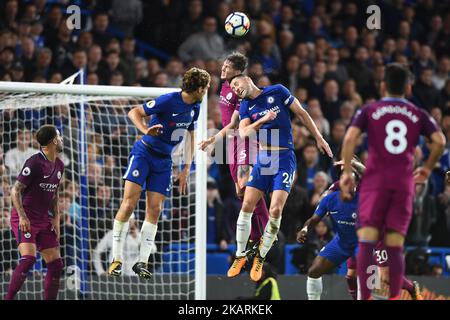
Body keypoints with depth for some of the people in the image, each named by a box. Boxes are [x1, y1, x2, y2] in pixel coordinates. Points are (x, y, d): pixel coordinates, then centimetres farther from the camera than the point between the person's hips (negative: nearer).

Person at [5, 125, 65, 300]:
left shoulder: (59, 166, 11)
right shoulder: (35, 162, -15)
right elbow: (15, 190, -15)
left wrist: (56, 219, 12)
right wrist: (22, 216, -25)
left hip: (43, 220, 8)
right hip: (25, 219, -8)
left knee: (56, 264, 2)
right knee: (28, 258, -24)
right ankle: (8, 298, -18)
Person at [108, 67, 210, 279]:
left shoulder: (195, 108, 5)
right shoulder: (168, 101, -17)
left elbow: (190, 137, 17)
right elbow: (134, 113, -14)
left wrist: (186, 170, 12)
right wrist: (146, 130, -33)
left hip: (164, 161, 6)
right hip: (144, 153, -6)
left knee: (154, 210, -1)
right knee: (129, 203, -13)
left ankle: (142, 262, 4)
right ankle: (117, 259, -8)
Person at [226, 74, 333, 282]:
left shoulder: (277, 91, 1)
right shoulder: (245, 107, 9)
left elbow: (301, 113, 7)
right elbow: (243, 132, -7)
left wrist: (319, 138, 7)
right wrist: (263, 120, -22)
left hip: (284, 158, -3)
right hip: (262, 159, 3)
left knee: (275, 210, -13)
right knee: (247, 206, -6)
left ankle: (260, 259, 0)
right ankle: (240, 256, 8)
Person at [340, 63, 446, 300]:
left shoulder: (369, 111, 8)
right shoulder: (418, 115, 12)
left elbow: (350, 138, -6)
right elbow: (440, 141, 0)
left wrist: (346, 173, 0)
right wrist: (427, 169, 14)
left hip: (375, 181, -2)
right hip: (404, 183, 2)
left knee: (367, 242, -6)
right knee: (395, 245, 4)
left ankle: (366, 297, -16)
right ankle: (394, 298, -2)